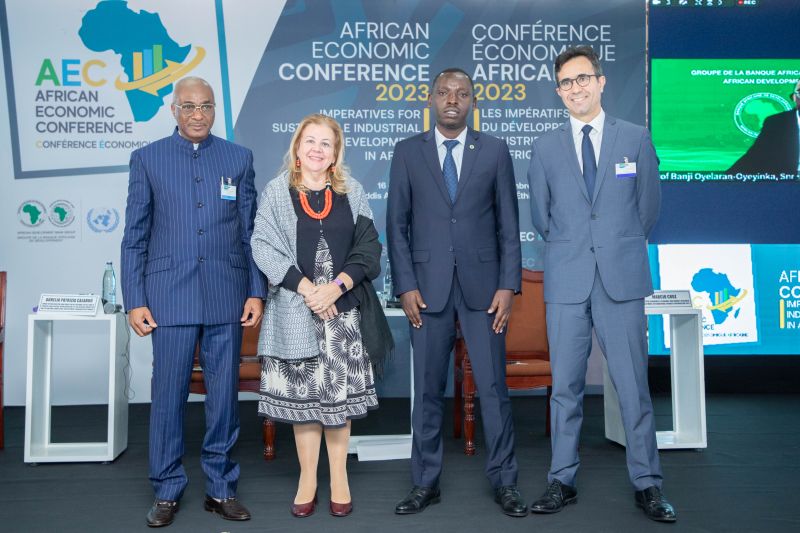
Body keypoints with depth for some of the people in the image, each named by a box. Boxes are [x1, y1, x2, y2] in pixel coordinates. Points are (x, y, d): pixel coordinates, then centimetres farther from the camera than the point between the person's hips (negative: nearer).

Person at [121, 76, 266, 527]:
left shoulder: (239, 158, 9)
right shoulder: (147, 159, 6)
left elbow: (251, 231, 7)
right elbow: (135, 237, 4)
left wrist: (256, 292, 1)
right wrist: (135, 301, -2)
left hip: (227, 297, 1)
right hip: (170, 297, -1)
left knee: (225, 395, 7)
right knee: (169, 396, 5)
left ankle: (222, 487, 21)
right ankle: (167, 491, 21)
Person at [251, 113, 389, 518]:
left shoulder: (352, 193, 8)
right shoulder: (276, 192, 4)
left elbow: (368, 247, 3)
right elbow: (263, 245, -4)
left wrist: (337, 285, -12)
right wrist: (305, 287, -13)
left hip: (343, 307, 1)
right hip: (294, 309, -1)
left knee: (340, 392, 4)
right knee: (302, 392, 4)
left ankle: (339, 477, 17)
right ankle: (307, 478, 17)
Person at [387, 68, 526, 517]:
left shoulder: (495, 150, 6)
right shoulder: (408, 152, 7)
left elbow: (509, 223, 4)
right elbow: (398, 224, 4)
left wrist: (508, 285, -4)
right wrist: (406, 286, -4)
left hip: (482, 285, 0)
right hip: (428, 286, 1)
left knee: (494, 386, 3)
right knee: (428, 389, 7)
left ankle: (505, 481, 18)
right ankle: (426, 483, 20)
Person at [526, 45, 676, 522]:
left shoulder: (636, 138, 6)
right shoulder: (546, 147, 8)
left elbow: (649, 205, 12)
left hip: (622, 278, -1)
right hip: (567, 281, 1)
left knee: (633, 385, 2)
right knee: (565, 386, 6)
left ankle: (648, 484, 16)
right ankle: (563, 481, 17)